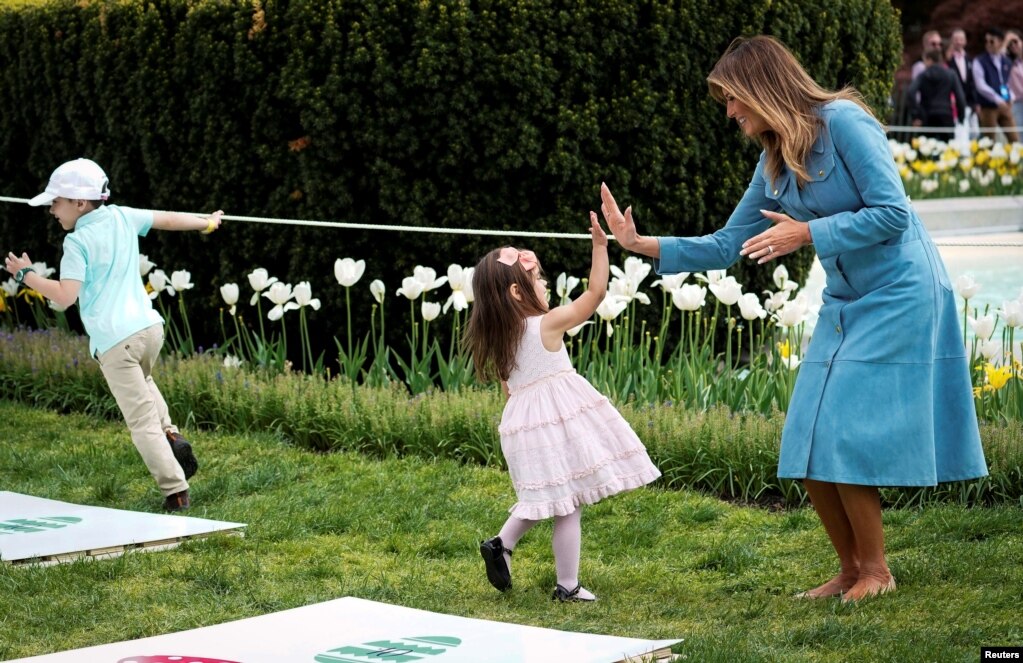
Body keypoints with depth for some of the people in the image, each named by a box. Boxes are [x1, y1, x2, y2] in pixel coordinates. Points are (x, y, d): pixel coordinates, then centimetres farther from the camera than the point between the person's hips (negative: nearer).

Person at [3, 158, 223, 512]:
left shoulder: (77, 242, -9)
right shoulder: (122, 217, 8)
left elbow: (65, 296, -17)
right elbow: (168, 219, 21)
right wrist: (208, 222, 38)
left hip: (115, 342, -7)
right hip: (150, 327, 7)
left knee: (142, 421, -2)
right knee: (141, 381, 37)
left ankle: (176, 492, -5)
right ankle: (171, 435, 15)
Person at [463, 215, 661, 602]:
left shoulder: (498, 338, 7)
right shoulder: (547, 324, -12)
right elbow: (596, 292, -12)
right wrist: (600, 244, -9)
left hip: (521, 420, 7)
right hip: (558, 420, -7)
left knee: (545, 498, 24)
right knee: (568, 505, 0)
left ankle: (501, 544, 18)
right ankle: (567, 586, 3)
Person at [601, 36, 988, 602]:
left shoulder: (842, 121, -15)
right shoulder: (774, 164, 8)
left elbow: (892, 213, -19)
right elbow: (727, 245, 13)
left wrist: (807, 233, -19)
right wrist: (643, 245, 5)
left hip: (899, 297, -8)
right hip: (845, 305, 8)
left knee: (845, 440, -10)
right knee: (809, 450, 3)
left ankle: (876, 570, 5)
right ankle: (850, 571, 15)